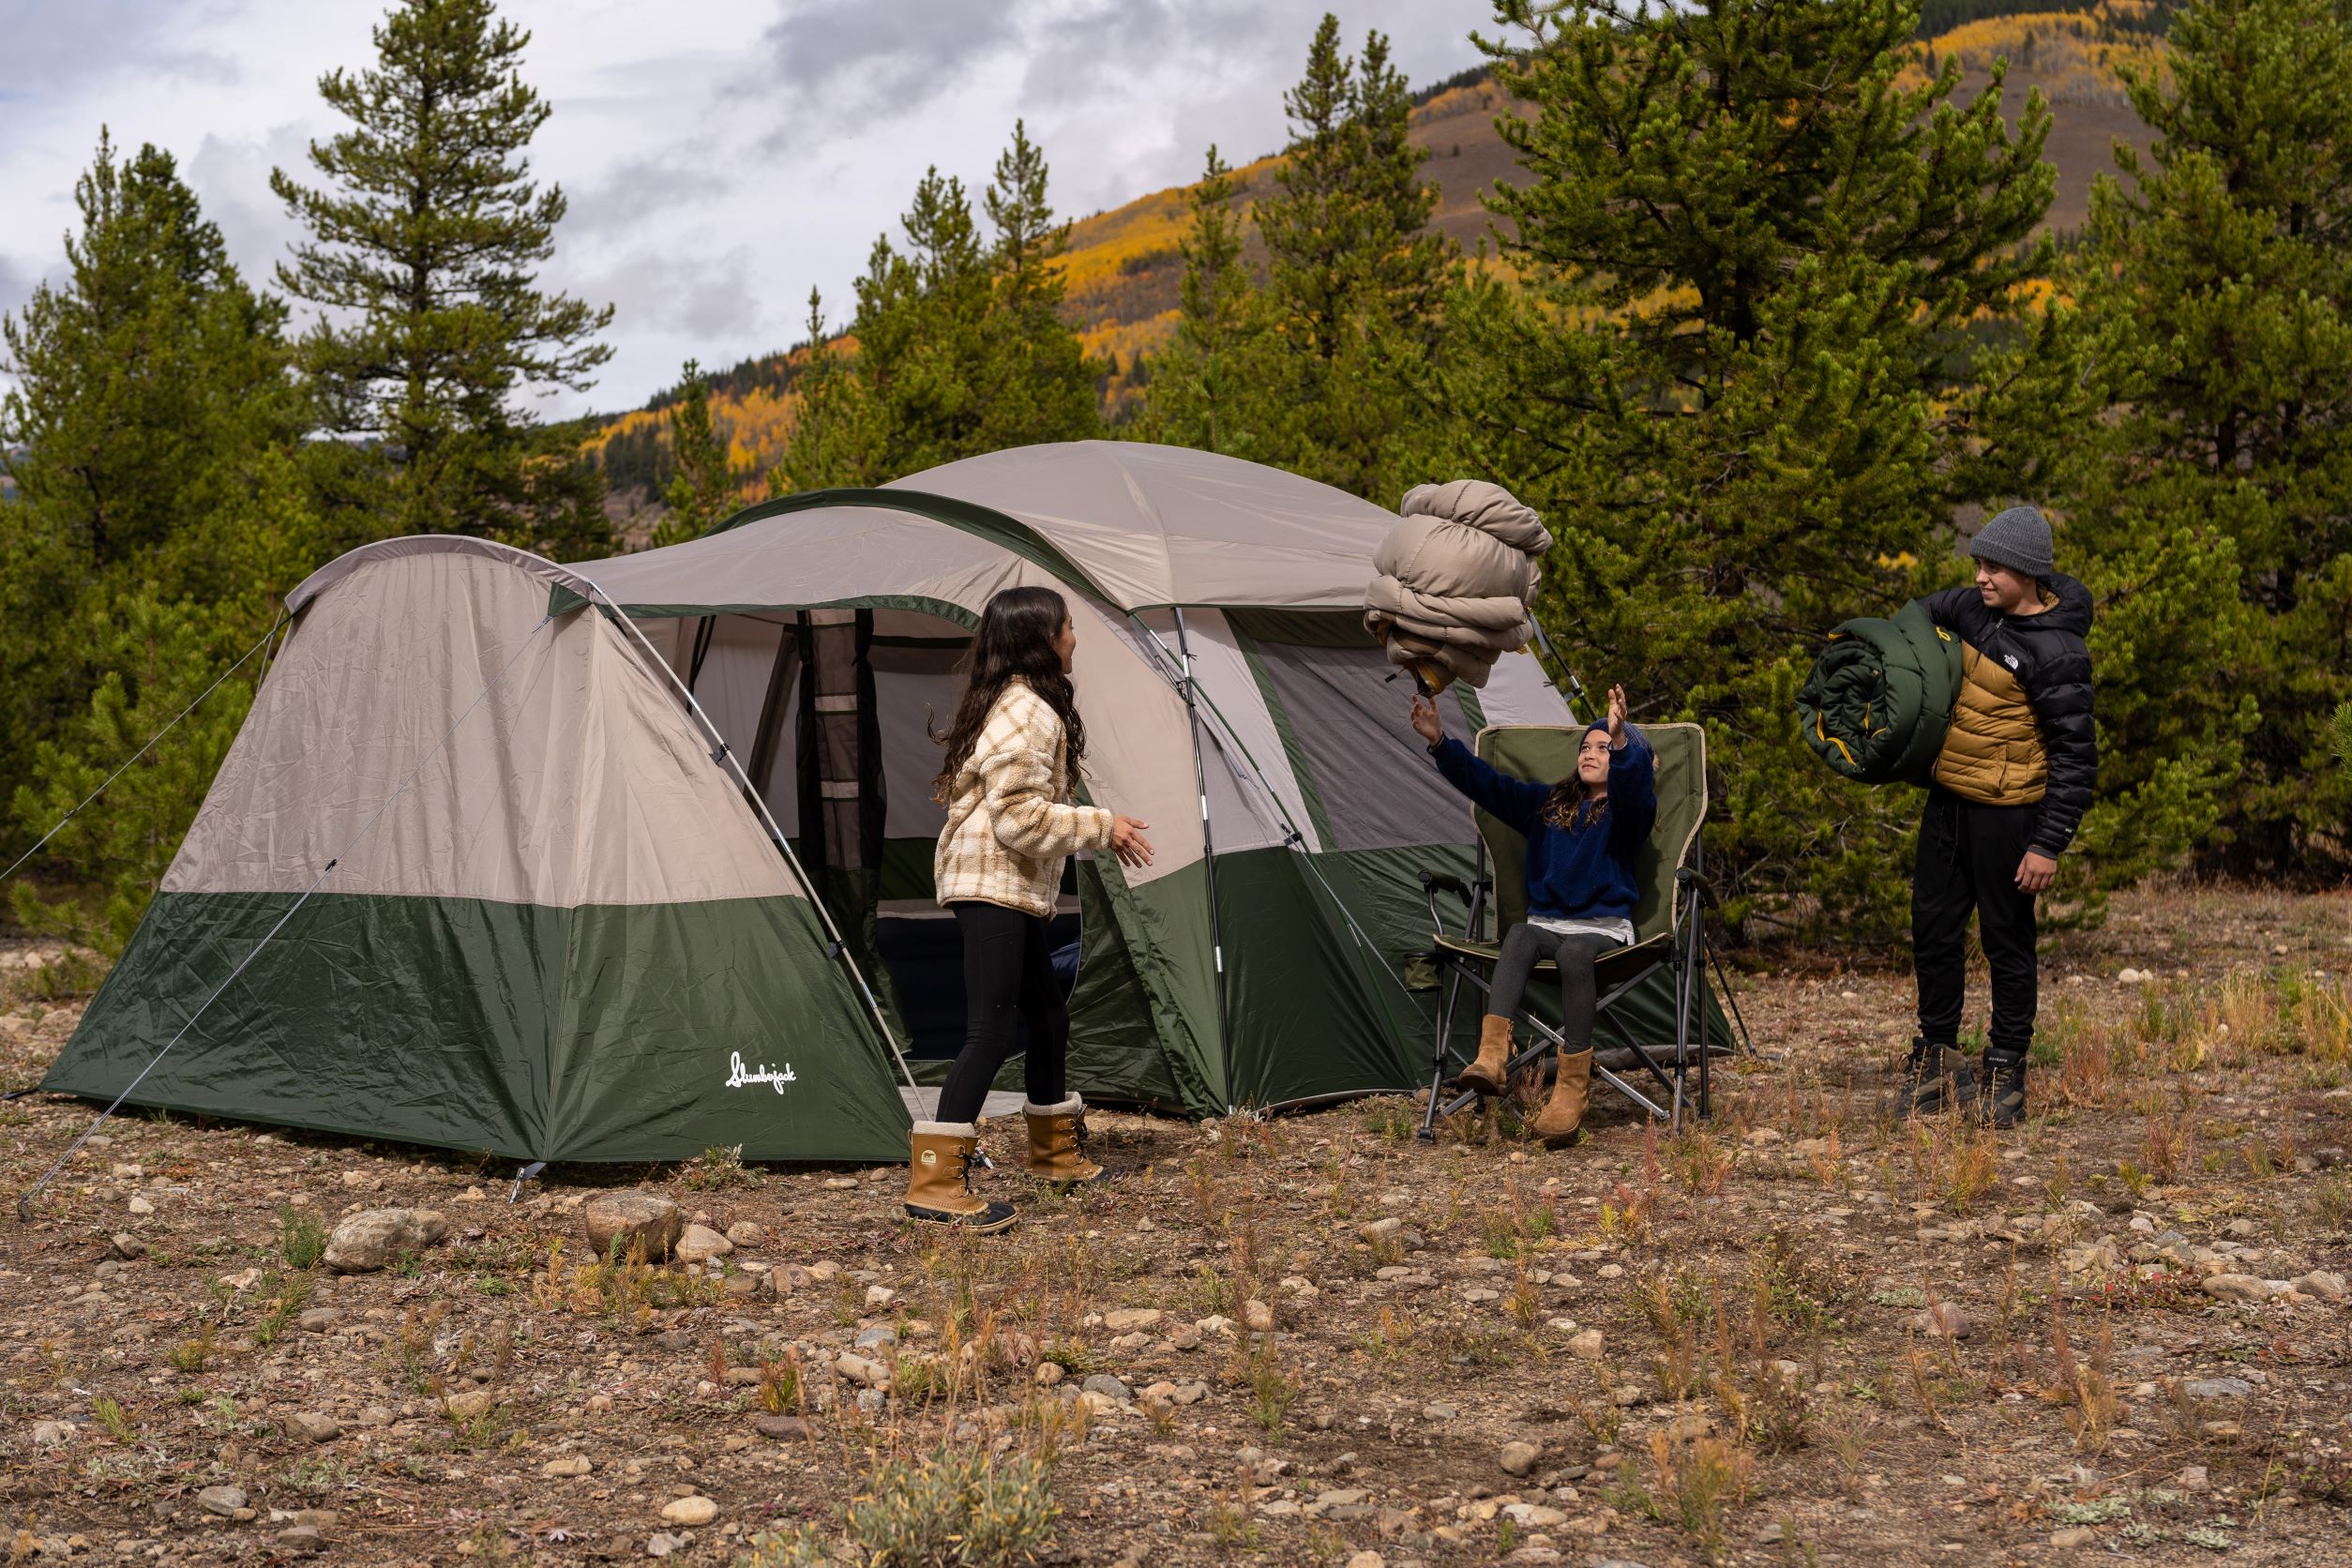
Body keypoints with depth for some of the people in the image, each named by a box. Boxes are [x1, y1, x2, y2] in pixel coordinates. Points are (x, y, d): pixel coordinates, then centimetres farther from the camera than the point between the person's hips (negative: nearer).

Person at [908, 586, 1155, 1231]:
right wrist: (1101, 826, -13)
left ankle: (1055, 1152, 36)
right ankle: (935, 1185, -16)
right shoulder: (1027, 712, -16)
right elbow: (1020, 818, -22)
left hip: (1014, 889, 11)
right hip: (991, 886, -11)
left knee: (1047, 1016, 20)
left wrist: (1096, 828, 17)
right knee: (991, 1031, -14)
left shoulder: (1017, 703, 17)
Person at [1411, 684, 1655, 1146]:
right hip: (1546, 923, 4)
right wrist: (1440, 743, -6)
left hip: (1603, 929, -4)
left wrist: (1622, 742, -46)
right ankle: (1492, 1057, -52)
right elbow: (1485, 783, 8)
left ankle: (1572, 1088, -39)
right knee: (1519, 935, -32)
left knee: (1574, 951, -39)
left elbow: (1635, 784, -25)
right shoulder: (1547, 804, 15)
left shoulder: (1627, 809, -1)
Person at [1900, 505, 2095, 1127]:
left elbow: (2075, 757, -17)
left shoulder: (2057, 651, -18)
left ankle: (2006, 1073, 15)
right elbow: (1933, 608, 29)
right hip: (1948, 797, 8)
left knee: (2006, 941, 2)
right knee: (1933, 929, 12)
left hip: (2005, 813, -8)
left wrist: (2048, 845, -20)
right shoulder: (1977, 609, 4)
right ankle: (1937, 1058, 24)